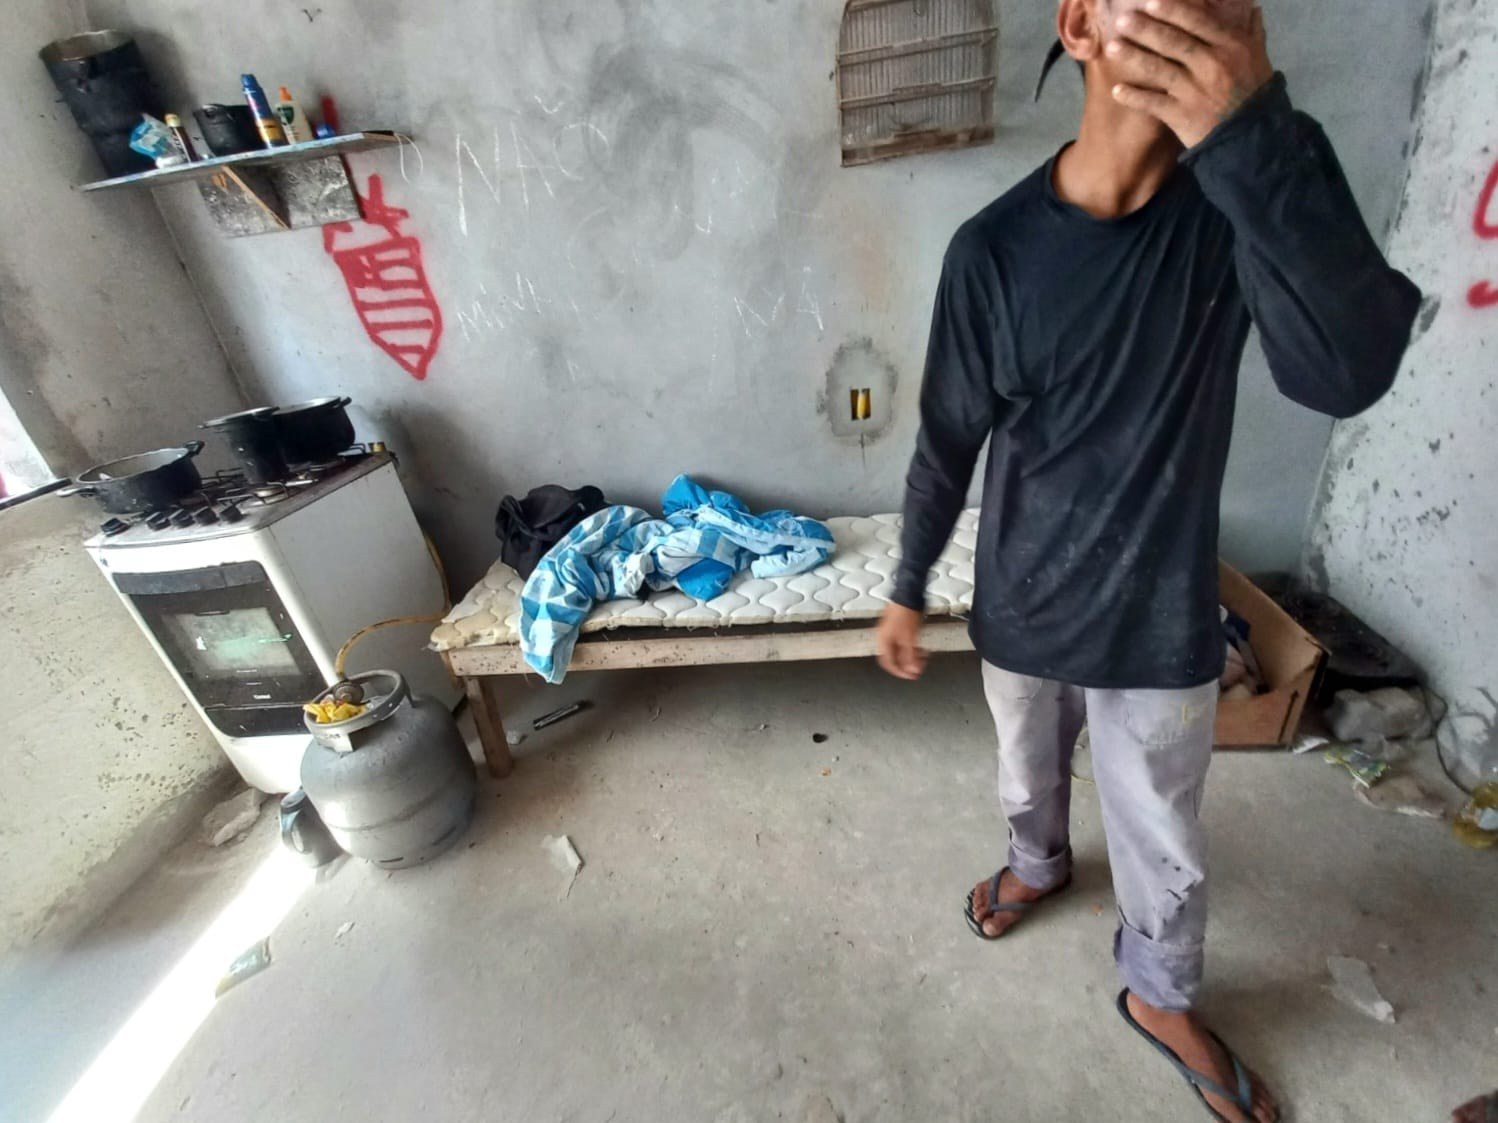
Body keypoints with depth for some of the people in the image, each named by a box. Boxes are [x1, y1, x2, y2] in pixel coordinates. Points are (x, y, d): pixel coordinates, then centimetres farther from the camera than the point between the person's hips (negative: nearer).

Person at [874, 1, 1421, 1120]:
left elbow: (1348, 375, -26)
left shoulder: (1260, 178, -10)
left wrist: (1250, 139, -36)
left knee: (1166, 847, 20)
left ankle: (1161, 998, 50)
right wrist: (908, 590, 2)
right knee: (1029, 778, 27)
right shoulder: (994, 249, -13)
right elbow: (947, 444, -5)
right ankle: (1040, 863, 61)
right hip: (1022, 611, 0)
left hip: (1162, 622, 1)